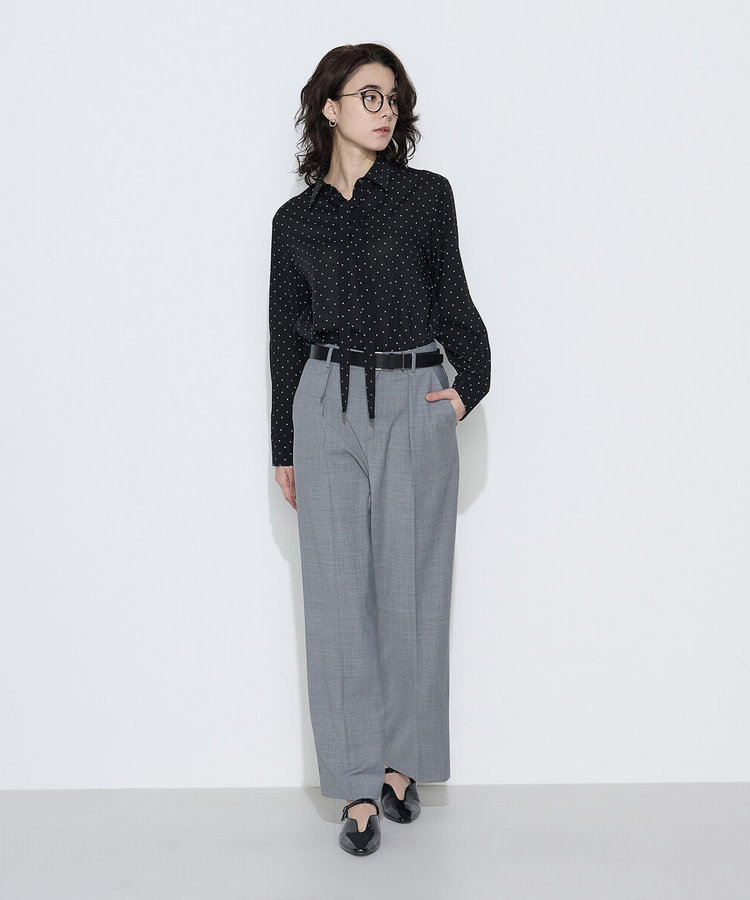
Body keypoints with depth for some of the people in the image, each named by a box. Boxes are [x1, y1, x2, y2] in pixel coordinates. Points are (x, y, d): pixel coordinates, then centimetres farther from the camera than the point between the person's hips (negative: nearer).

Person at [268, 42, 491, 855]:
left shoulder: (427, 194, 6)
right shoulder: (296, 219, 9)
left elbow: (452, 297, 12)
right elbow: (286, 334, 12)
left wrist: (471, 382, -2)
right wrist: (284, 448, 12)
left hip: (414, 404, -1)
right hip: (328, 406, 1)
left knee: (411, 587, 3)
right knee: (339, 591, 0)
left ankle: (403, 760, 20)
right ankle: (359, 785, 7)